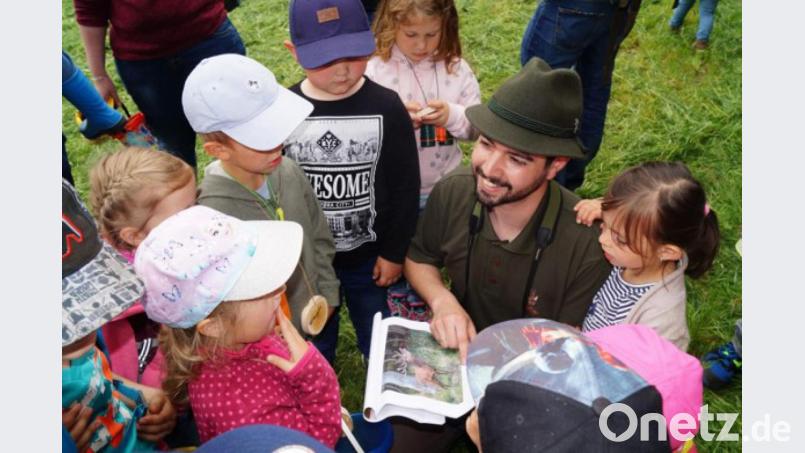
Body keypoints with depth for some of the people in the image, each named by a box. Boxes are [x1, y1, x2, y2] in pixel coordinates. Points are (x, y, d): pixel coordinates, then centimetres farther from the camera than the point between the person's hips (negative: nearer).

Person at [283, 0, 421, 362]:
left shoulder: (386, 108, -14)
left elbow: (405, 187, -7)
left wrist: (394, 252, -5)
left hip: (369, 256, 0)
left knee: (379, 340, 22)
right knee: (312, 340, 25)